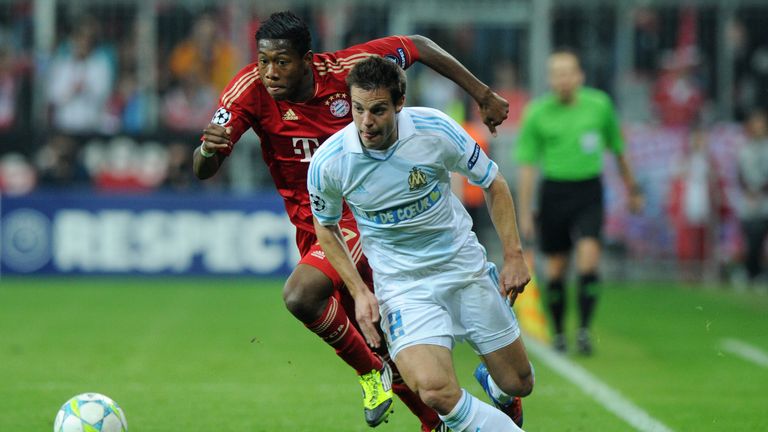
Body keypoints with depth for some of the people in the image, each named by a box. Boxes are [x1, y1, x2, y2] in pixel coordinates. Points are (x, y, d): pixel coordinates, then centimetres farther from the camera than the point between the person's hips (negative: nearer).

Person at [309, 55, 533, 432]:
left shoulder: (435, 129, -16)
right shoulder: (327, 163, -16)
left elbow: (493, 184, 0)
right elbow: (326, 228, 5)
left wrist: (514, 256, -4)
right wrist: (359, 291, -4)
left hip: (463, 263, 2)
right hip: (401, 285, -1)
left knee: (518, 383, 9)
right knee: (435, 390, -27)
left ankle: (493, 384, 47)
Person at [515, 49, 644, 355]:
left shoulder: (599, 105, 1)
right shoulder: (537, 113, -4)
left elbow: (617, 149, 15)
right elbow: (527, 165, 0)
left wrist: (632, 189, 22)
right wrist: (524, 212, -3)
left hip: (589, 192, 0)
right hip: (554, 190, 0)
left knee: (588, 258, -18)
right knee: (555, 269, 4)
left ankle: (584, 330, -13)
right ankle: (558, 333, 20)